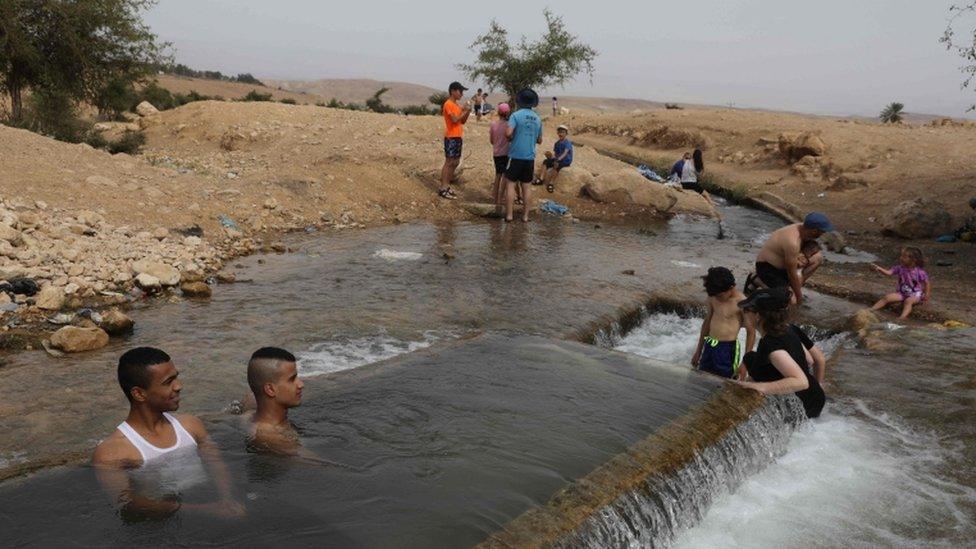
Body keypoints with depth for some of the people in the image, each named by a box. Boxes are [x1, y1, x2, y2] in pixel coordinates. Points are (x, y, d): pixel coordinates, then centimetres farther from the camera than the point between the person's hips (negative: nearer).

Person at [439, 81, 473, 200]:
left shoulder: (457, 105, 16)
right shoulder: (448, 104, -12)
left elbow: (463, 121, 17)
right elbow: (455, 120, -22)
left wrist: (468, 111, 2)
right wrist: (465, 111, -13)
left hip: (458, 137, 9)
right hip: (451, 137, -9)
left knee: (455, 162, 11)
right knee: (449, 162, -8)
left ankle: (447, 186, 17)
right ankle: (443, 189, -6)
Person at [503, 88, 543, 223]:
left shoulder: (516, 115, -8)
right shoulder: (537, 119, 8)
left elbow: (508, 133, -21)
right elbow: (539, 140, 17)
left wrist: (511, 138, 0)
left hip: (516, 156, -4)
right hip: (530, 157, 4)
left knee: (510, 185, 3)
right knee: (526, 187, 9)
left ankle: (509, 215, 2)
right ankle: (525, 215, 11)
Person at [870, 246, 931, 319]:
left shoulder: (919, 272, -13)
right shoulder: (900, 268, -4)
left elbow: (927, 282, -4)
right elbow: (888, 272, -14)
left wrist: (927, 293, -13)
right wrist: (879, 269, -31)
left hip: (915, 294, -4)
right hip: (902, 293, 4)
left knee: (908, 301, -35)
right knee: (887, 297, -13)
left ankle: (903, 316, -54)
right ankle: (872, 309, -15)